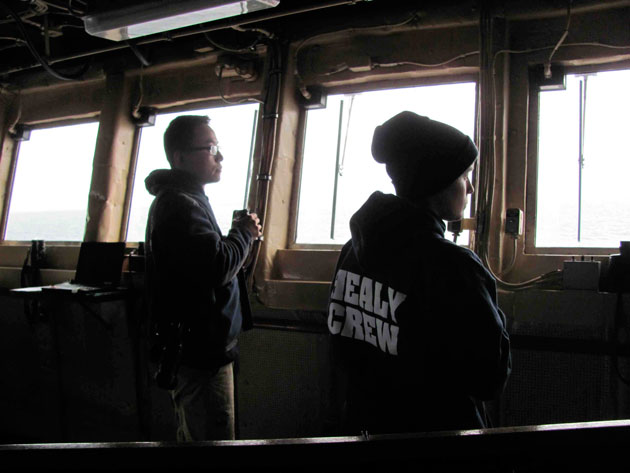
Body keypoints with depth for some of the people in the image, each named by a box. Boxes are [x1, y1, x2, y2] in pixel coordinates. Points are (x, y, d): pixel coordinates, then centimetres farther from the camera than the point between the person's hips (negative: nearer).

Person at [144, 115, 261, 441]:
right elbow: (219, 267, -26)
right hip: (201, 353, -11)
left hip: (197, 349, 11)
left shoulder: (181, 199, 17)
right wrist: (244, 233, -9)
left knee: (193, 438, 22)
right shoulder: (179, 204, -18)